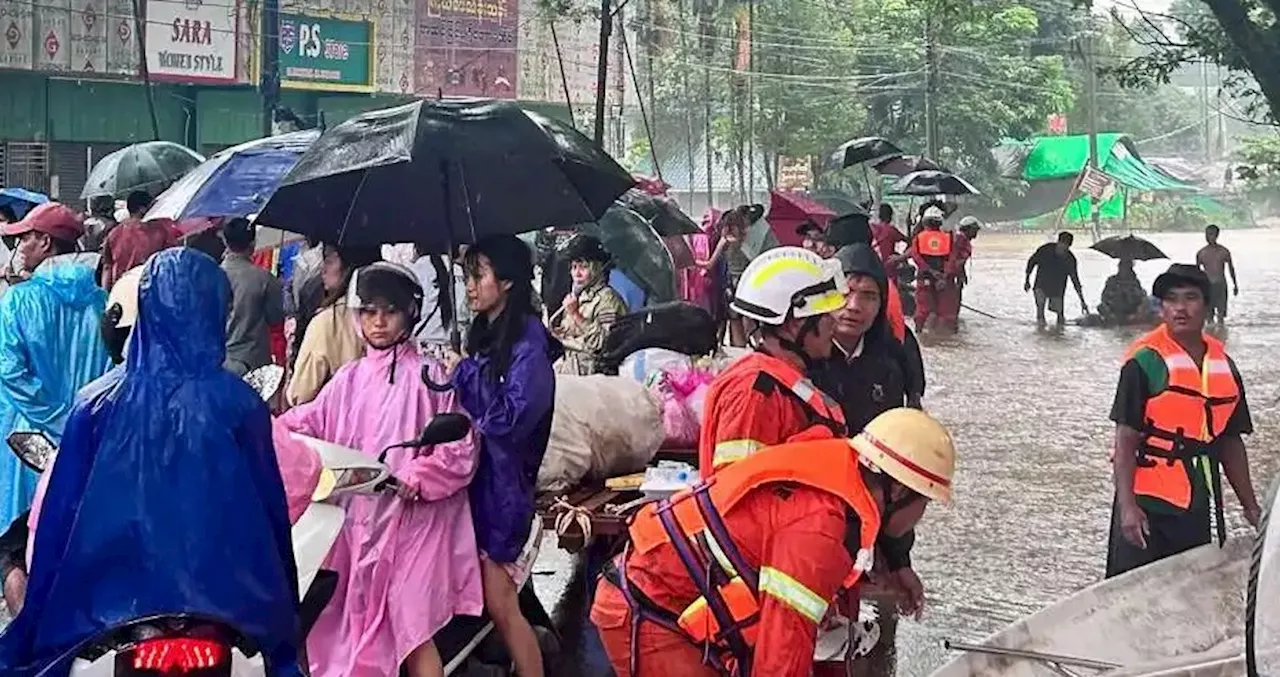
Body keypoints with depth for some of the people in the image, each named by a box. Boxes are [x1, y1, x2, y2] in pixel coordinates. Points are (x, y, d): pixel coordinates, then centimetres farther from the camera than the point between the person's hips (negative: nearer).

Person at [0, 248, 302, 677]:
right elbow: (269, 514, -5)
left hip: (108, 606, 1)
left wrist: (39, 633, 7)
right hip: (219, 605, -1)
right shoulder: (238, 404, -11)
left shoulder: (98, 402, -8)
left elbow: (59, 517, -4)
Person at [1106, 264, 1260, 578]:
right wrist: (1127, 506, -19)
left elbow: (1230, 441, 15)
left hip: (1197, 507, 6)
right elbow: (1126, 438, -12)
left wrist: (1250, 505, 15)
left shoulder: (1224, 366, 7)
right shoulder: (1145, 361, -10)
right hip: (1147, 506, -6)